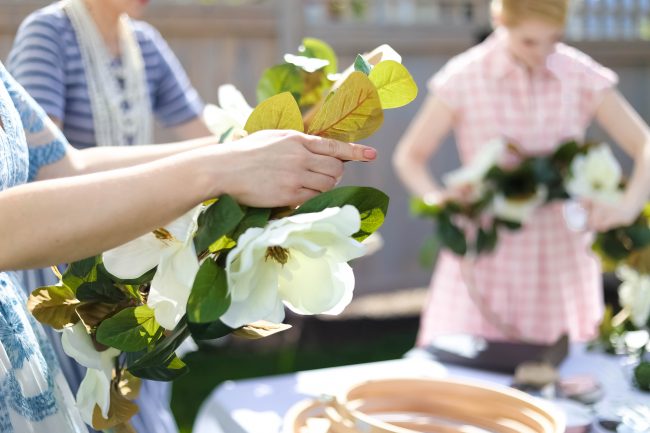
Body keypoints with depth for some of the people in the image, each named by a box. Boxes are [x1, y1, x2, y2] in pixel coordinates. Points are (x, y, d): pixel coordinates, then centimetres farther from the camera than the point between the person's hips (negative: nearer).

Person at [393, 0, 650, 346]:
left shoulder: (584, 79, -2)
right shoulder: (463, 80, -6)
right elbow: (409, 156, 2)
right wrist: (434, 197, -19)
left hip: (560, 258, 1)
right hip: (487, 255, -1)